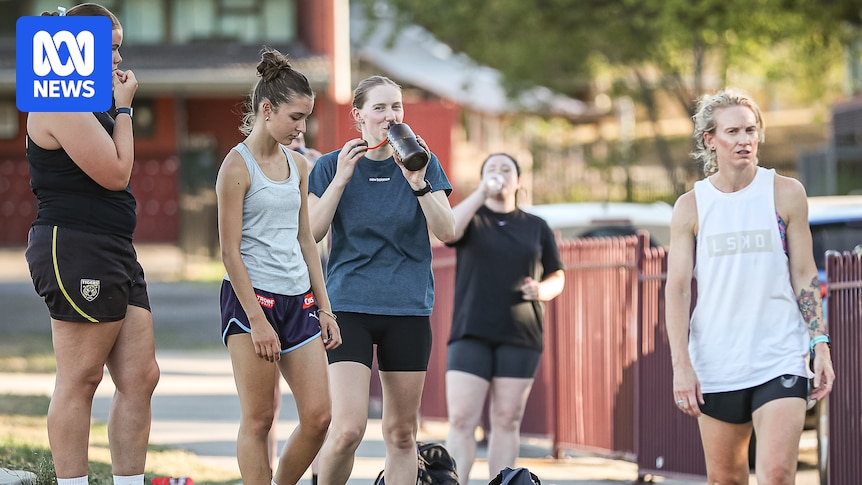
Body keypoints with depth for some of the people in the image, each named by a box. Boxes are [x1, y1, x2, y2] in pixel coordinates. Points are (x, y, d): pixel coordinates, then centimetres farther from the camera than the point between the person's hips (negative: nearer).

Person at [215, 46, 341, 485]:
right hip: (250, 299, -7)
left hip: (298, 300, 7)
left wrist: (324, 309, 14)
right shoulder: (238, 166, -9)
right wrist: (256, 321, -15)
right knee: (259, 419, -3)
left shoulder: (298, 165, 12)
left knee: (318, 416, 0)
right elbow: (230, 251, -11)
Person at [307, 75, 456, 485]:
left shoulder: (424, 164, 4)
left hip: (409, 308, 2)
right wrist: (341, 179, -15)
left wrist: (418, 184, -19)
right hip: (349, 307, -2)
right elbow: (310, 233, -7)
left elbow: (446, 232, -6)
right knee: (348, 428, -15)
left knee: (401, 433, 6)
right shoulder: (332, 166, 2)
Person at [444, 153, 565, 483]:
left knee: (507, 422, 2)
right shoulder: (470, 219, 7)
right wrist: (482, 193, -21)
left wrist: (541, 290, -8)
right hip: (472, 333, -1)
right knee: (461, 421, -10)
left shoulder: (537, 228, 12)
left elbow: (557, 278, 15)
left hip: (519, 336, 1)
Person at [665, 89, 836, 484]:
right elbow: (677, 289, 0)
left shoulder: (786, 194, 1)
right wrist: (681, 365, -10)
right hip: (715, 365, 2)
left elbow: (804, 276, 6)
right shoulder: (690, 207, 2)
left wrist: (821, 346, -2)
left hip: (780, 359, -1)